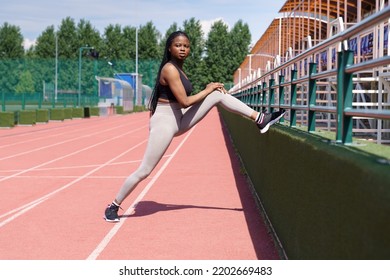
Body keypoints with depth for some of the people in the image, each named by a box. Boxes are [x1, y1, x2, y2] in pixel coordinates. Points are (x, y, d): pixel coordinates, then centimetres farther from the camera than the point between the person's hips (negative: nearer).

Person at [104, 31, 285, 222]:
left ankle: (260, 119, -3)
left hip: (178, 120, 9)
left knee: (218, 94, 0)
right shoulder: (170, 69, -17)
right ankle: (113, 206, 7)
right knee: (144, 171, -8)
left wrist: (212, 90, 6)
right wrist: (207, 90, -9)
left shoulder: (178, 69, 11)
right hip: (164, 123, -9)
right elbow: (185, 101, -22)